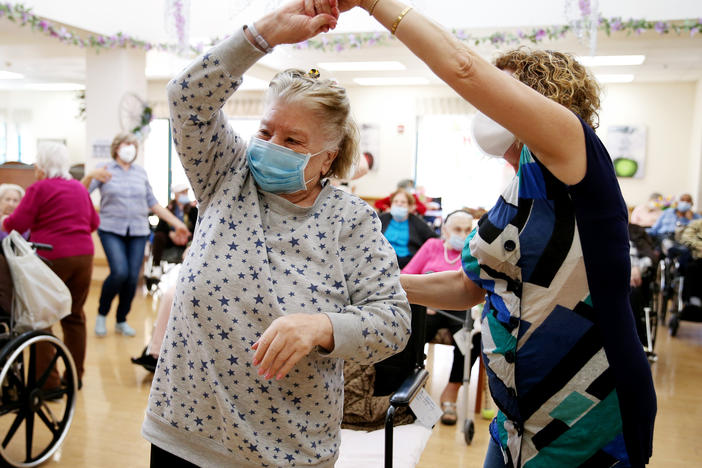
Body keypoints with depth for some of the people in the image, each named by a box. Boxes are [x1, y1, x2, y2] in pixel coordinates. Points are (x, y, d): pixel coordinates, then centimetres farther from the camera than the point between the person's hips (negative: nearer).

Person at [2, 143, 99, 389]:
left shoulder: (39, 188, -6)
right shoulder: (80, 188, 13)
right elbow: (94, 222, 19)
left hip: (52, 257, -6)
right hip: (84, 256, 6)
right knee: (75, 315, 13)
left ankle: (48, 380, 3)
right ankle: (75, 376, 19)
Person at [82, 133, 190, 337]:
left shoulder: (141, 172, 12)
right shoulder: (105, 170, 2)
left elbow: (153, 203, 15)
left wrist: (177, 223, 10)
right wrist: (90, 176, -28)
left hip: (138, 231, 3)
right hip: (111, 230, -3)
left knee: (133, 277, -1)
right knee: (120, 272, -19)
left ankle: (121, 321, 19)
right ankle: (102, 314, 6)